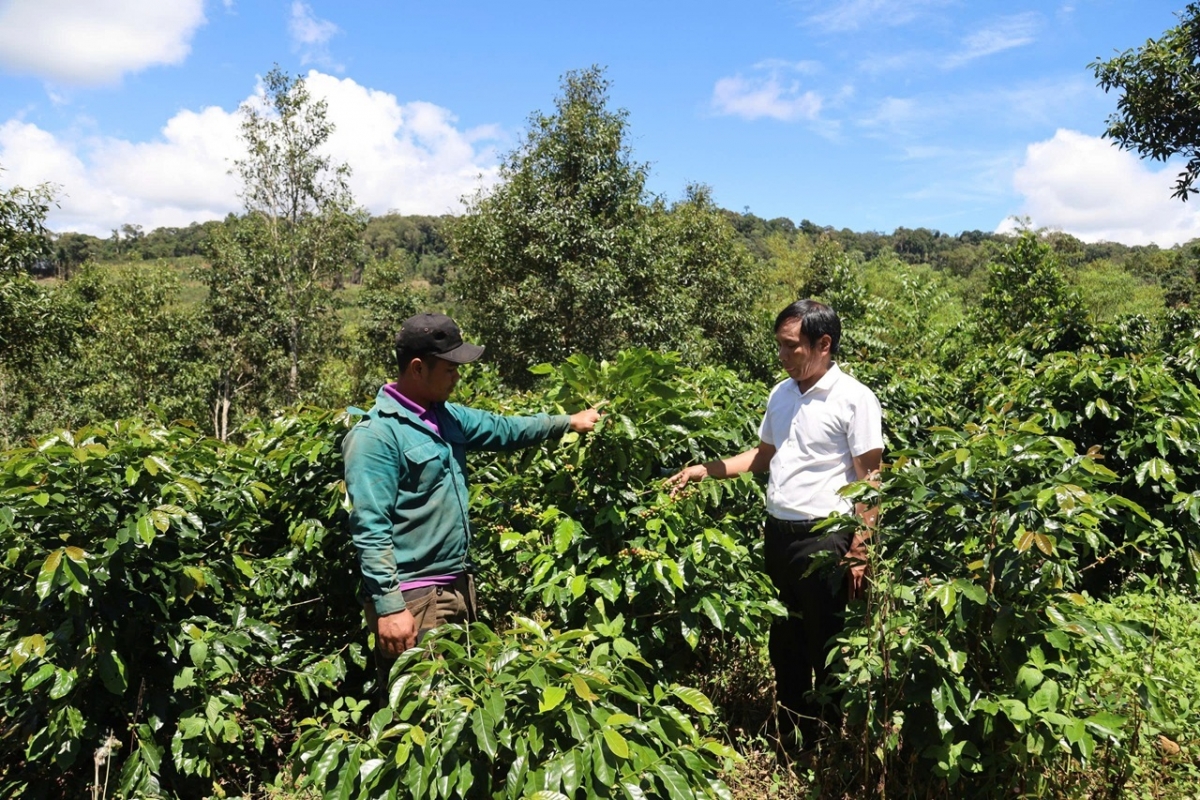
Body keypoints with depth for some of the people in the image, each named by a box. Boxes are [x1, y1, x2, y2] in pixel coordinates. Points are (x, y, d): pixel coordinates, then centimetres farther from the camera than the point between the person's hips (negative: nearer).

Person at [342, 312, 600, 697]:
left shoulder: (447, 417, 9)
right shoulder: (376, 435, -18)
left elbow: (503, 429, 25)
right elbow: (370, 528, -21)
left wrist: (567, 422, 28)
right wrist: (389, 605, -24)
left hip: (457, 586, 9)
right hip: (411, 597, -9)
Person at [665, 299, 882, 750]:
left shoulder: (855, 399, -10)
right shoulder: (781, 394, 9)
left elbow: (868, 479, -11)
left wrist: (859, 550, -15)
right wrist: (702, 470, 10)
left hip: (824, 538, -7)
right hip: (778, 532, 7)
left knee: (828, 647, 5)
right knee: (785, 642, 17)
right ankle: (791, 737, 32)